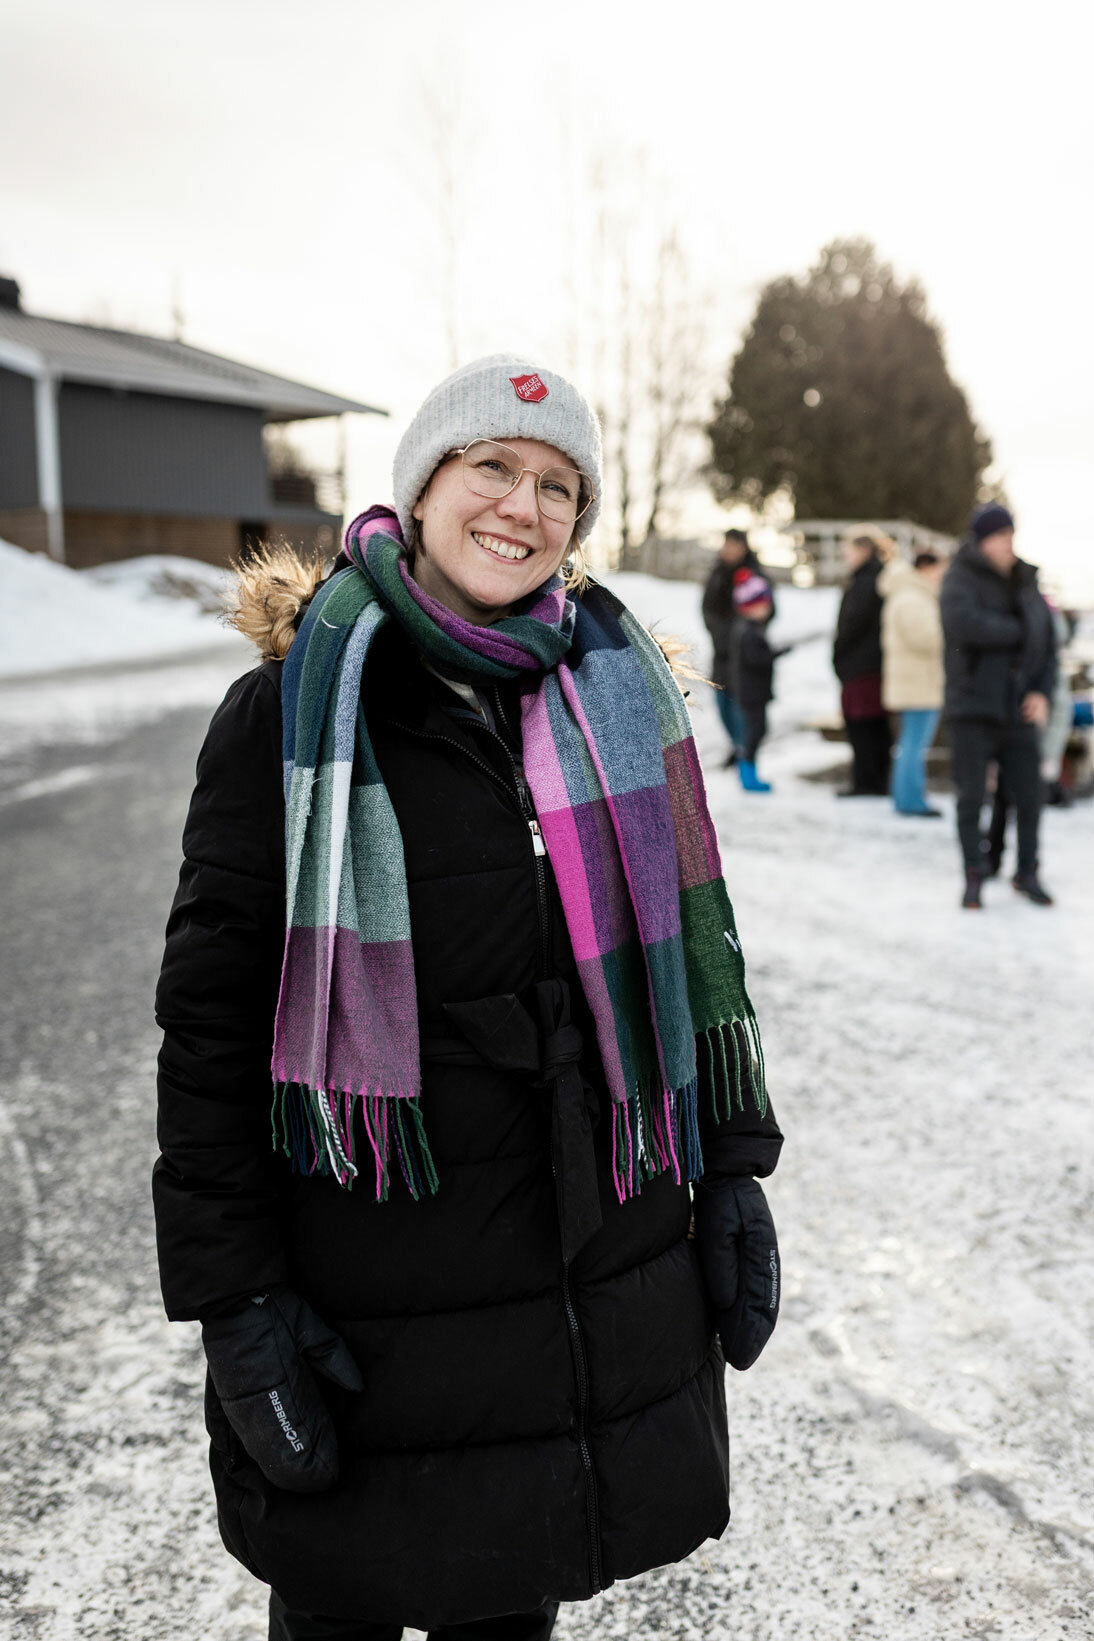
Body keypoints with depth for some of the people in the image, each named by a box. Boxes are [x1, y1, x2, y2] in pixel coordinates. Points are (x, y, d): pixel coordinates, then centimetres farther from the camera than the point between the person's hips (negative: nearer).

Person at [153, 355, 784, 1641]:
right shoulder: (288, 712, -9)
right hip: (375, 1280, -3)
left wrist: (731, 1164, 5)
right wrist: (232, 1297, -12)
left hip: (608, 1268, 4)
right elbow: (211, 1013, -9)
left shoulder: (614, 686, 3)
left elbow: (692, 932, 8)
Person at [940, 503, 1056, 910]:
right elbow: (964, 622, -25)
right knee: (971, 796, -1)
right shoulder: (962, 579, -4)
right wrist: (1018, 631, -11)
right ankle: (973, 878, 12)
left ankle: (1027, 873, 22)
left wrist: (1042, 693, -3)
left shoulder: (1026, 585, 12)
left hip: (1019, 712, 4)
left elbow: (1048, 645, 13)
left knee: (1029, 795, 5)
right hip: (973, 708, -4)